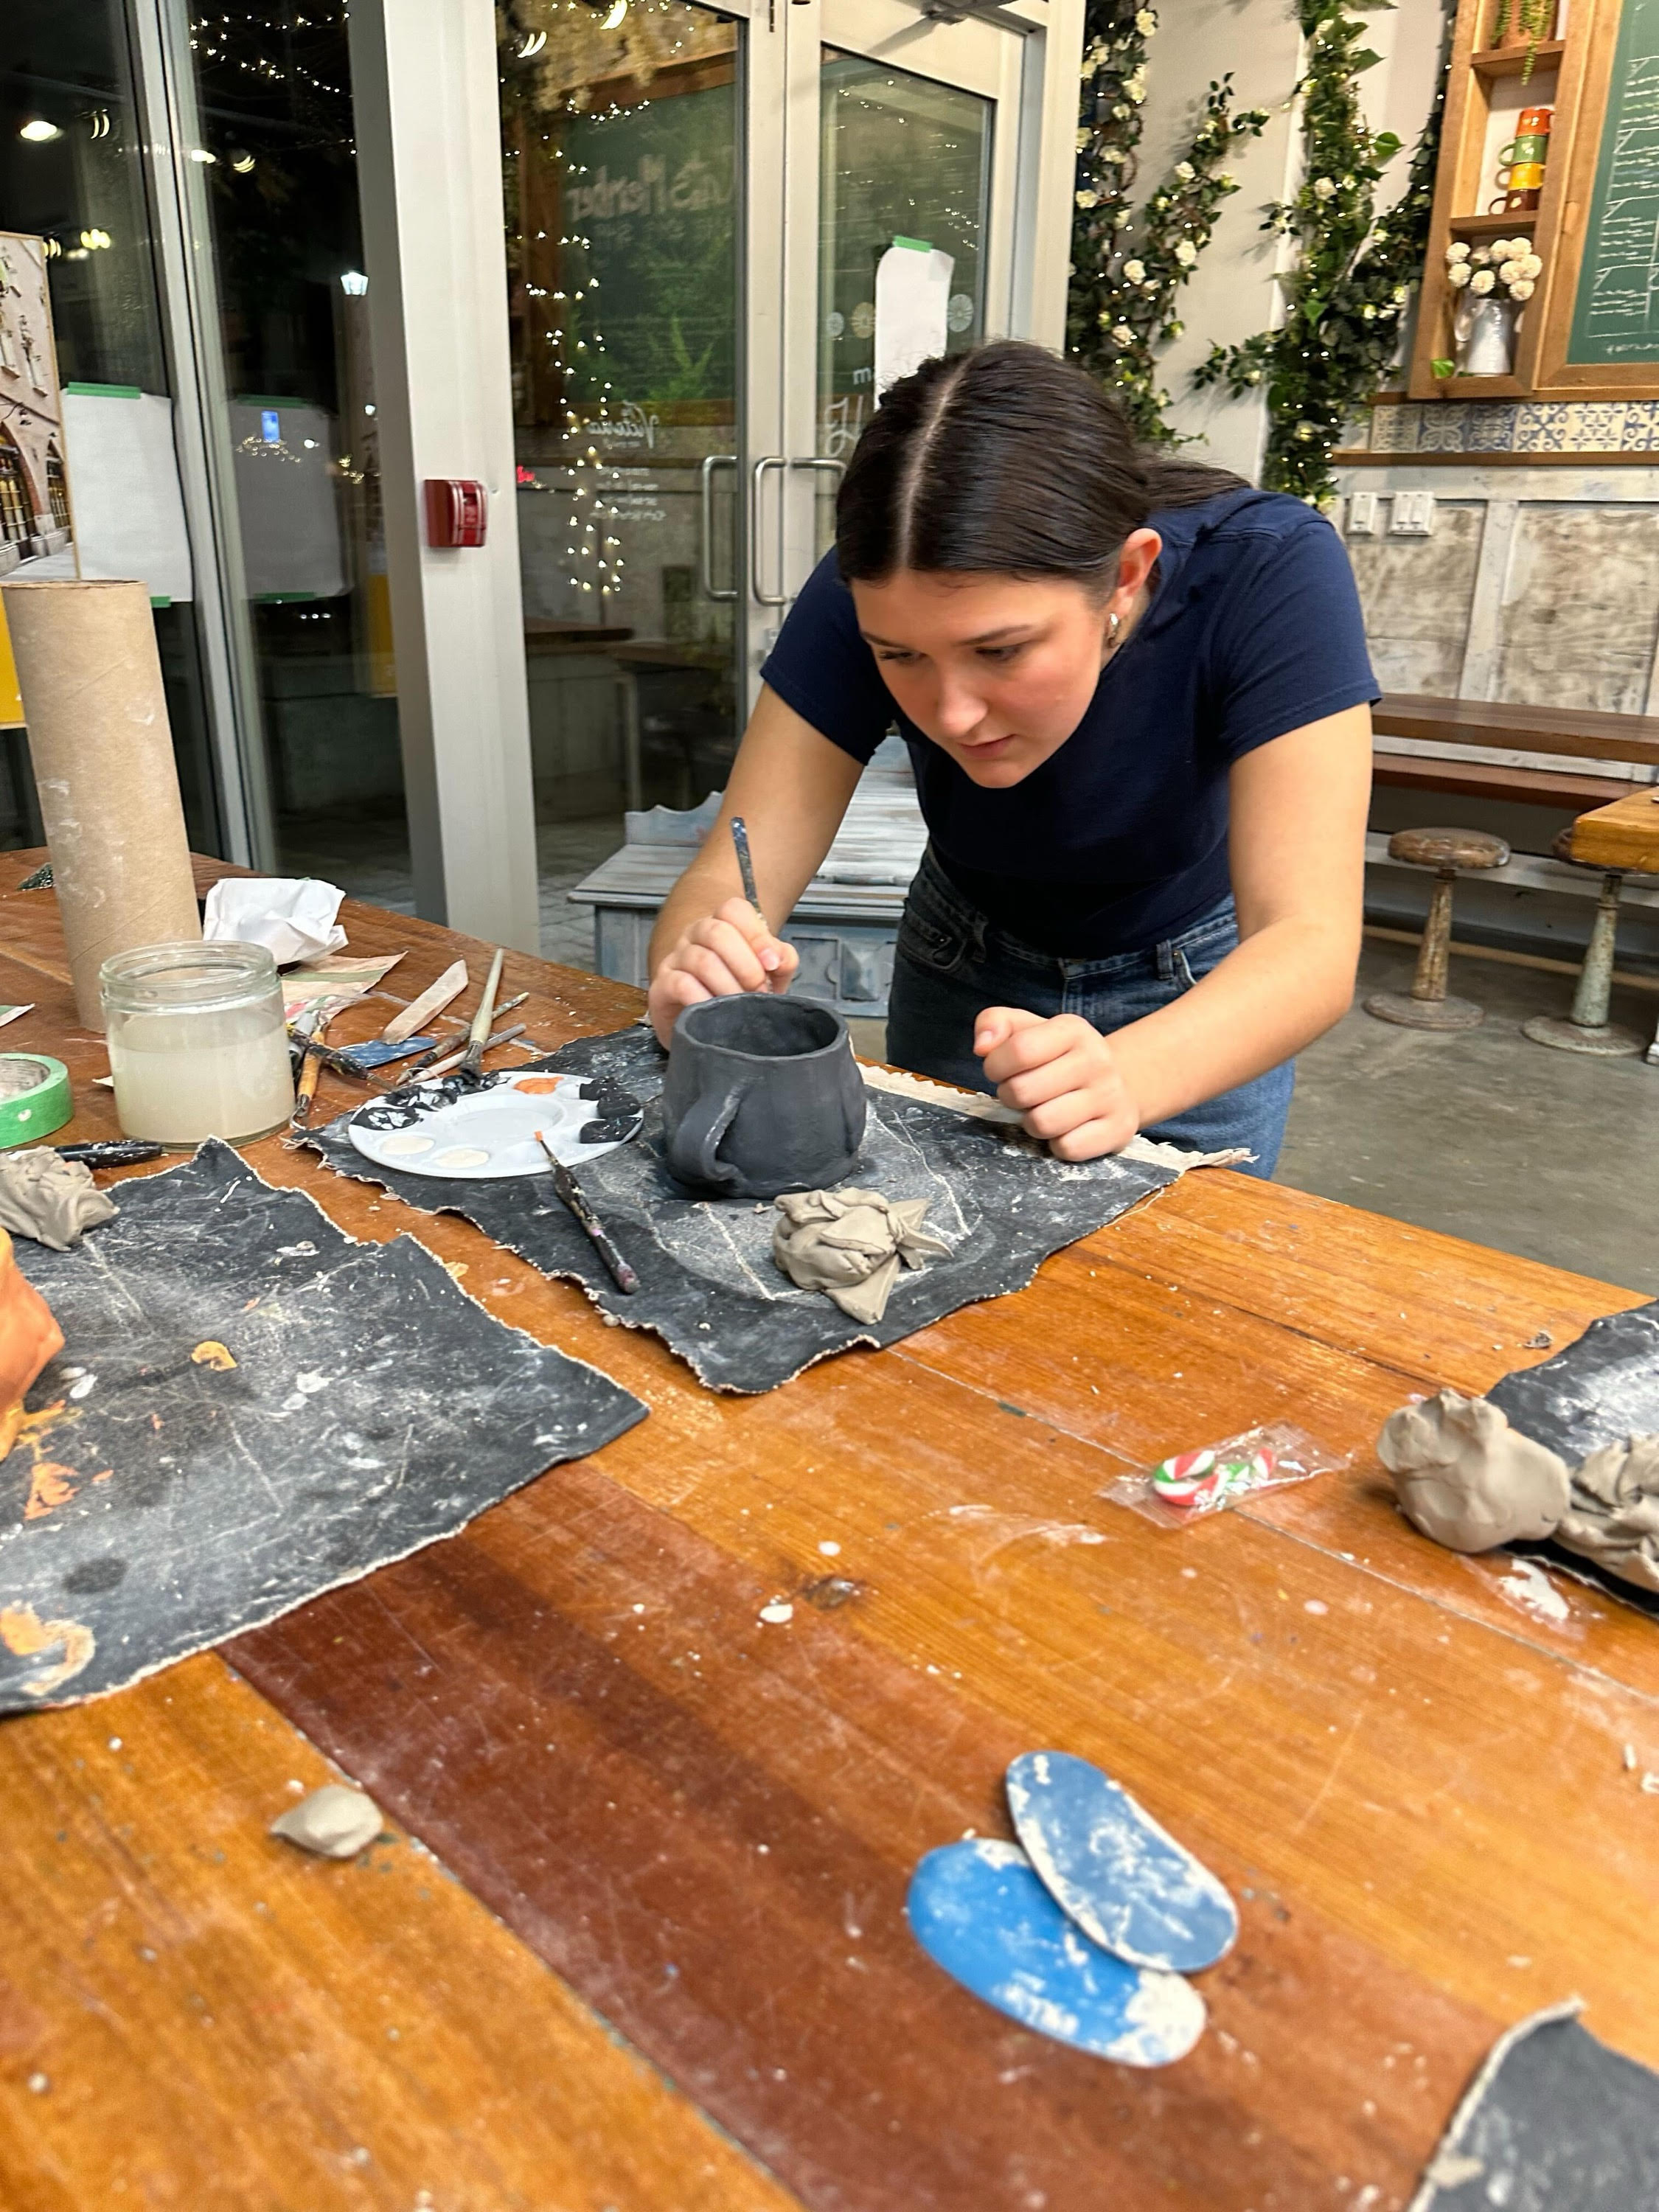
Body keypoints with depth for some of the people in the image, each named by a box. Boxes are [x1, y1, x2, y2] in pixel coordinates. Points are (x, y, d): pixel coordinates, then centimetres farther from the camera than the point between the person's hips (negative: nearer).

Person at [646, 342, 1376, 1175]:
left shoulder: (1268, 572, -33)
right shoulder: (875, 597, -27)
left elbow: (1310, 942, -37)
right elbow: (730, 874, -27)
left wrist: (1123, 1078, -55)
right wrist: (691, 977, -49)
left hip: (1201, 996, -1)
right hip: (962, 975, 2)